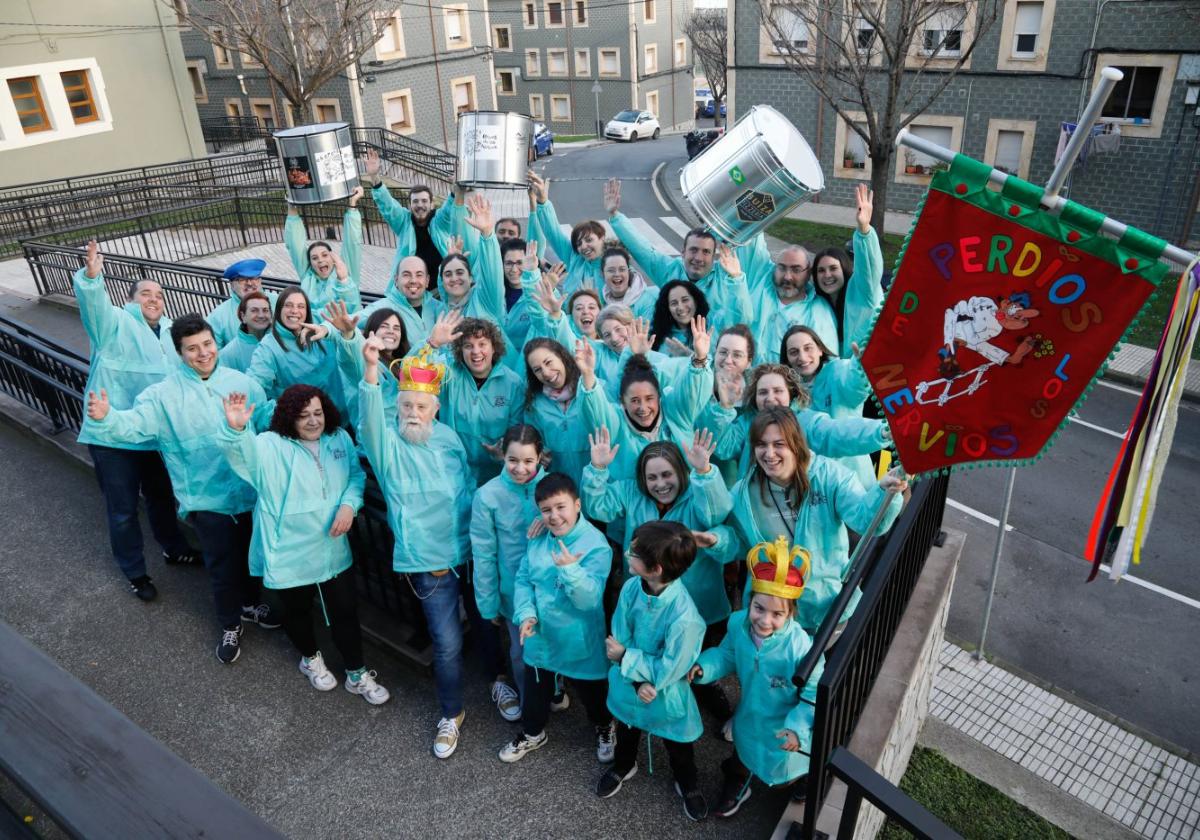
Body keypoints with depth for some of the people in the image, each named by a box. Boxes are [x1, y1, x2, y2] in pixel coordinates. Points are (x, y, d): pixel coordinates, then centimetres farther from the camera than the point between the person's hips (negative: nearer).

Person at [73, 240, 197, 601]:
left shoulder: (170, 331, 12)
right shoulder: (116, 322, -7)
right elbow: (93, 304, -30)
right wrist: (91, 276, -49)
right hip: (112, 435, -6)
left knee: (161, 496, 24)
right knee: (123, 509, 7)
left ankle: (174, 549, 46)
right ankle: (135, 572, 24)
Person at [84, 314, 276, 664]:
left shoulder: (241, 381, 0)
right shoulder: (165, 393, -6)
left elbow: (266, 418, 3)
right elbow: (136, 424, -19)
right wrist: (106, 417, -38)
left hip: (250, 489, 3)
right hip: (207, 497, -3)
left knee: (251, 553, 21)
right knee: (222, 563, 6)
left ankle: (250, 603, 48)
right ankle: (230, 624, 30)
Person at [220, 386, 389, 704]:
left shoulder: (340, 439, -1)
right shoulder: (270, 446, -14)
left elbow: (356, 474, 8)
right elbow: (242, 453, -35)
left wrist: (349, 504, -11)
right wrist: (235, 429, -58)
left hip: (333, 550, 3)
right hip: (290, 554, -3)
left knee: (345, 611, 12)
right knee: (297, 611, 20)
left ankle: (357, 674, 31)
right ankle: (310, 658, 49)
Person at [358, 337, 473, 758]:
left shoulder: (448, 437, 1)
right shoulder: (387, 443, -9)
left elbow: (468, 489, 8)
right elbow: (369, 420, -32)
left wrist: (471, 535, 3)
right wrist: (371, 368, -47)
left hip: (468, 550, 3)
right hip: (429, 561, -3)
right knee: (447, 641, 1)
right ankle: (451, 714, 26)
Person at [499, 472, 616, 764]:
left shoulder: (596, 545, -24)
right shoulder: (537, 539, -6)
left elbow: (590, 599, -27)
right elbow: (523, 579, -1)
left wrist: (571, 569, -42)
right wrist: (525, 614, -16)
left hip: (580, 641, -4)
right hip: (541, 636, 4)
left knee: (592, 692, 20)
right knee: (535, 689, 25)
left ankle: (604, 728, 51)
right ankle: (532, 734, 53)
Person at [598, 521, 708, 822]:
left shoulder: (685, 618, -39)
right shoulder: (631, 587, -23)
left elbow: (668, 670, -29)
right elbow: (618, 640, -14)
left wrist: (625, 657, -22)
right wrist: (638, 680, -24)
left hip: (666, 697, -4)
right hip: (628, 687, 5)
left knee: (678, 748, 24)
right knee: (626, 731, 33)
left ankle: (688, 786, 54)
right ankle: (623, 766, 64)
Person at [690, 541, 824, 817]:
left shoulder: (800, 646, -39)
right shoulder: (737, 623, -25)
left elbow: (813, 694, -25)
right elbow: (727, 655, -3)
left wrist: (797, 727, -35)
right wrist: (703, 666, -19)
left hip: (783, 727, -4)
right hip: (749, 718, 4)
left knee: (784, 775, 26)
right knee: (742, 753, 34)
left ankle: (806, 775, 62)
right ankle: (735, 787, 66)